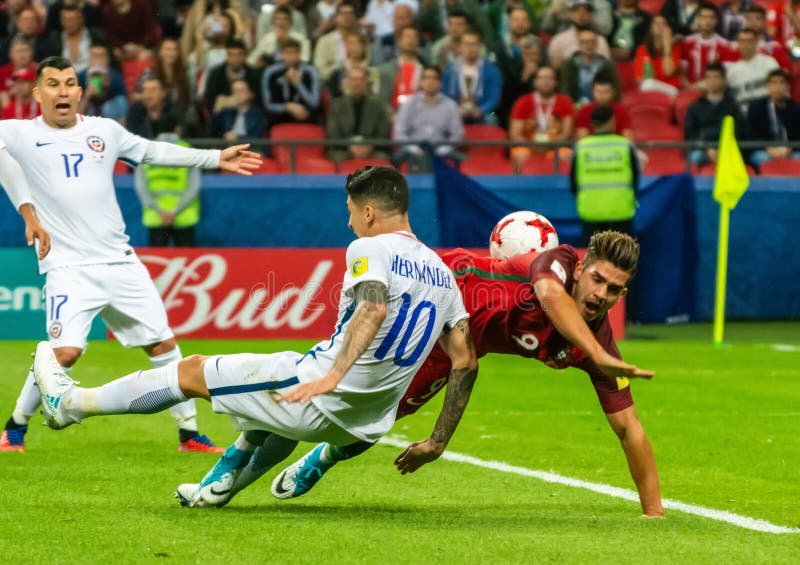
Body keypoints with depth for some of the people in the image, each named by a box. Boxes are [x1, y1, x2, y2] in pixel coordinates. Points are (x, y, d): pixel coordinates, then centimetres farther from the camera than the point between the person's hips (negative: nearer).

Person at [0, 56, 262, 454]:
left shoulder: (104, 131, 9)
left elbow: (154, 152, 22)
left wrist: (215, 158, 23)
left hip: (120, 263, 4)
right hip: (69, 268, -4)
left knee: (163, 343, 4)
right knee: (65, 351, -20)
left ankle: (189, 432, 17)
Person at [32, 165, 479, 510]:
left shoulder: (370, 248, -11)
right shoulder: (442, 272, 10)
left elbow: (374, 307, -32)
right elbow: (467, 361, 8)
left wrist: (332, 376, -41)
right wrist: (437, 443, 14)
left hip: (316, 397, -7)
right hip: (366, 429, 7)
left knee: (192, 371, 11)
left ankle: (70, 404, 23)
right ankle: (218, 487, 45)